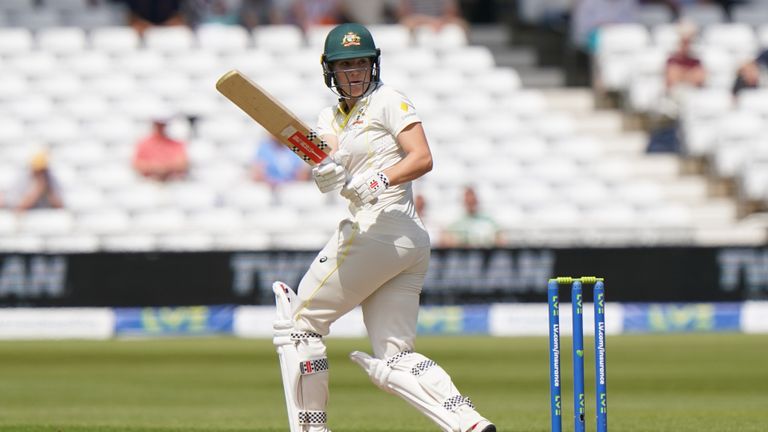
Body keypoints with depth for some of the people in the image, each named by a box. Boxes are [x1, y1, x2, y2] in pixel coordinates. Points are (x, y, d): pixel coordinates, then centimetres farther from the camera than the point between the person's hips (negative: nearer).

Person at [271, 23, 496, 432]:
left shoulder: (388, 101, -2)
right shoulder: (331, 117, 20)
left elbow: (423, 158, -13)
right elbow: (328, 163, 0)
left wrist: (381, 179, -29)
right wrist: (326, 172, -23)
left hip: (381, 226, -9)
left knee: (298, 319, 1)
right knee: (393, 357, 3)